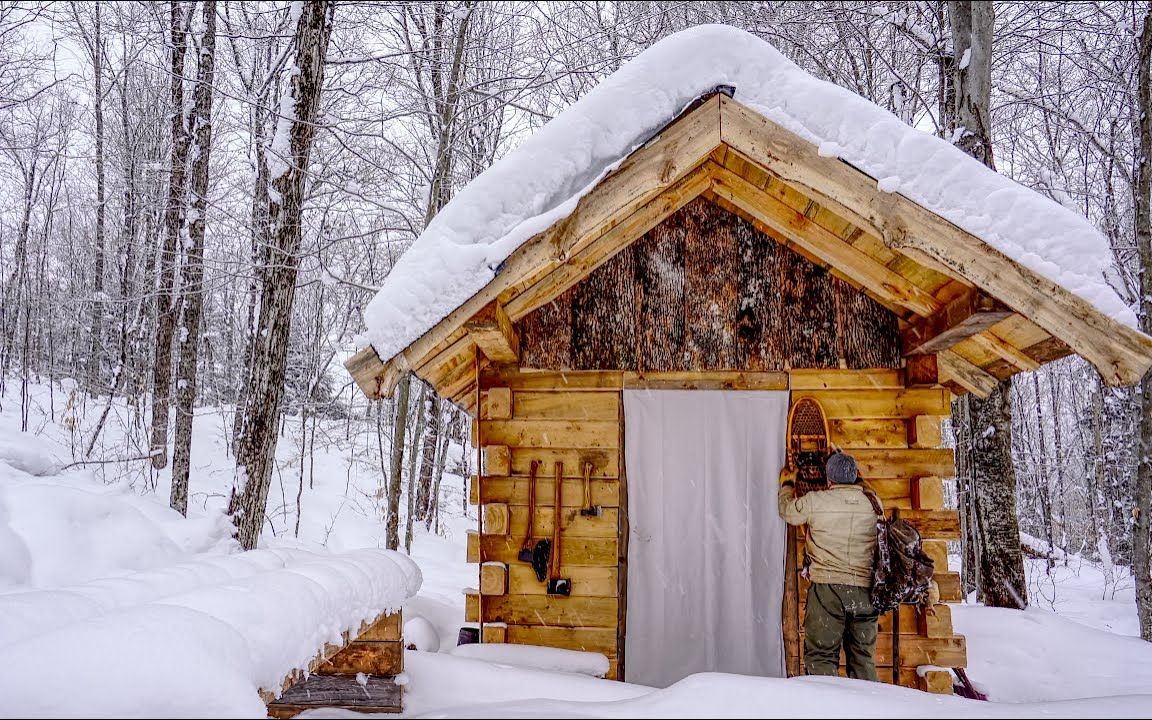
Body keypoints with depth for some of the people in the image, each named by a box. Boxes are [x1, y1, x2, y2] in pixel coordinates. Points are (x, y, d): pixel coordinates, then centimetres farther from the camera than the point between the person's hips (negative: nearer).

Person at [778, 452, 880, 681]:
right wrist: (856, 479, 45)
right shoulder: (872, 503, 4)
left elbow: (787, 511, 15)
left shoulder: (815, 501, -4)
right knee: (864, 658, 14)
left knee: (821, 656, 0)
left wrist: (787, 485, 33)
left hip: (827, 587, -3)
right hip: (865, 590, 4)